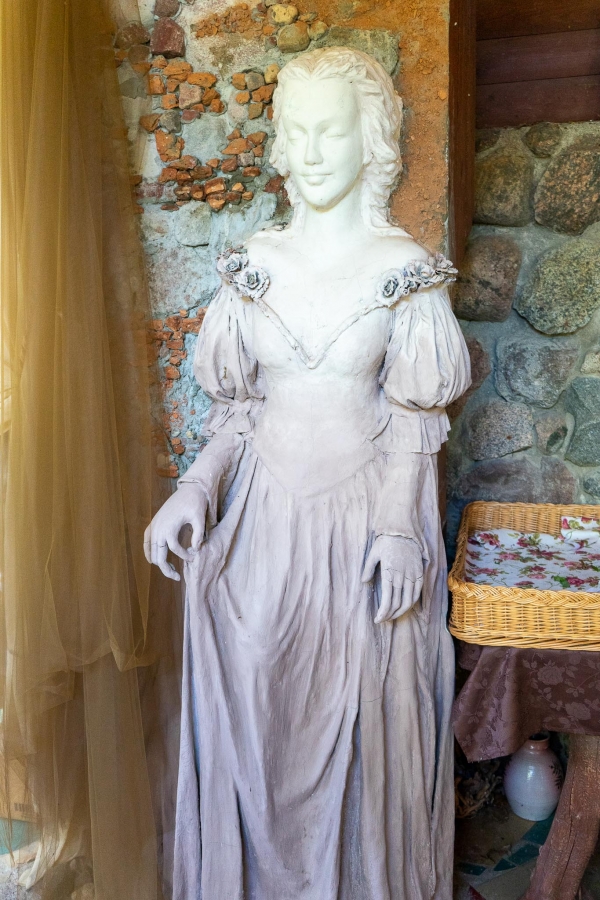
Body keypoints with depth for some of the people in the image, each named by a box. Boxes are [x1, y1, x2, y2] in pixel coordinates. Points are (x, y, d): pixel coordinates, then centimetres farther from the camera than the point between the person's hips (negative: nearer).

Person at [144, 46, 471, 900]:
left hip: (367, 517, -2)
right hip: (262, 517, 3)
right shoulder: (253, 264, 4)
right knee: (250, 716, 11)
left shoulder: (407, 268, -3)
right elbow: (239, 408, 7)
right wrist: (195, 487, -8)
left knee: (364, 726, 8)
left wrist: (399, 527, -15)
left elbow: (413, 420, -3)